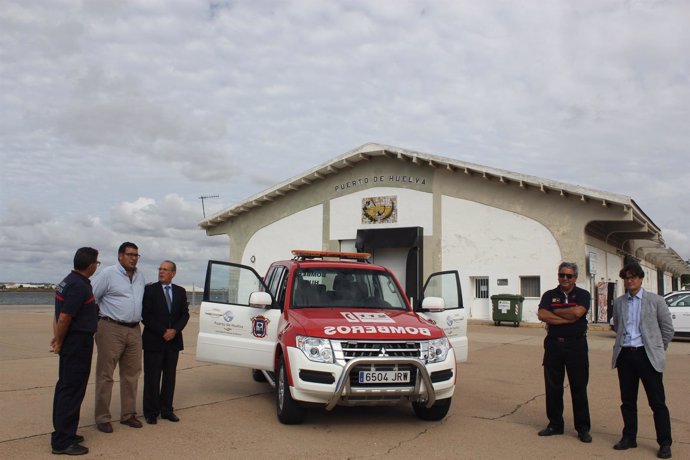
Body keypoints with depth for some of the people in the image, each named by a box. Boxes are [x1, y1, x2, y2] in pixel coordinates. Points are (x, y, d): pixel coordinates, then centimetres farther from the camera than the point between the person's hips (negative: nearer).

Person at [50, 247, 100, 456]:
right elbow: (64, 317, -22)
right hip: (78, 343, -10)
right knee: (72, 390, -4)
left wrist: (58, 339, 13)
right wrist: (59, 342, -8)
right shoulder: (78, 286, -21)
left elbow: (61, 315, 14)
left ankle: (63, 433, 25)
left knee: (65, 388, 15)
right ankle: (62, 441, 1)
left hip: (72, 342, 10)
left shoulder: (70, 281, 11)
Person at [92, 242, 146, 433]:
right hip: (111, 329, -6)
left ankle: (128, 415, 21)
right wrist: (99, 317, -6)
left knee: (131, 374, 11)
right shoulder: (108, 273, -6)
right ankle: (102, 418, 6)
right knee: (105, 375, 0)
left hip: (134, 330, 6)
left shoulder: (140, 276, 12)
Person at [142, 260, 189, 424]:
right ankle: (151, 412, 9)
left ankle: (167, 409, 17)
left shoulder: (180, 292, 9)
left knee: (170, 377, 8)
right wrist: (163, 332, -14)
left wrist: (175, 330, -9)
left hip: (173, 341, 4)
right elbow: (146, 315, -8)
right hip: (154, 341, -4)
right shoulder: (150, 290, -3)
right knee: (152, 378, 0)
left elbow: (185, 314, 8)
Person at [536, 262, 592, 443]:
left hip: (576, 345, -2)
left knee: (579, 387, 2)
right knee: (553, 387, 8)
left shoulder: (583, 295, 2)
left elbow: (577, 312, -18)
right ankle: (555, 424, 20)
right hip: (554, 344, 3)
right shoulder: (549, 295, 8)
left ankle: (583, 428, 11)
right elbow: (542, 315, -10)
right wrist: (568, 319, -14)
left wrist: (554, 312, -6)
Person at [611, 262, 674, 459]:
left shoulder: (655, 300, 0)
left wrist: (657, 350, 8)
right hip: (625, 355, 4)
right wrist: (623, 343, 14)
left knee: (657, 401, 0)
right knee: (627, 400, 10)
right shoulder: (618, 302, 10)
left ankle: (665, 443, 8)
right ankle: (629, 437, 21)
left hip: (647, 355, -3)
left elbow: (668, 328, 5)